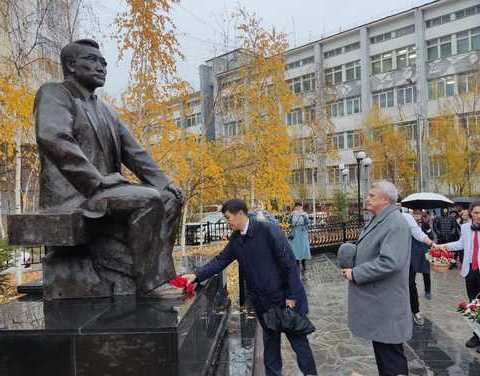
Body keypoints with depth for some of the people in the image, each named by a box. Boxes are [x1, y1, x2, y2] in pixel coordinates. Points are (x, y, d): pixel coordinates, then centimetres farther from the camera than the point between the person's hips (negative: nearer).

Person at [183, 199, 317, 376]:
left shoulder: (268, 230, -20)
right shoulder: (236, 239, 1)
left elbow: (290, 263, -18)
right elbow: (220, 260, 6)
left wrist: (292, 295, -17)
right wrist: (197, 275, -7)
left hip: (285, 296, -6)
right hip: (262, 301, 6)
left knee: (298, 340, 8)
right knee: (270, 339, 20)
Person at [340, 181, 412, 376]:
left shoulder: (396, 224, -20)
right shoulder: (378, 220, 11)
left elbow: (389, 262, -30)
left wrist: (356, 274, -20)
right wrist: (352, 265, 5)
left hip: (385, 305, -10)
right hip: (376, 301, 10)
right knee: (381, 351, 21)